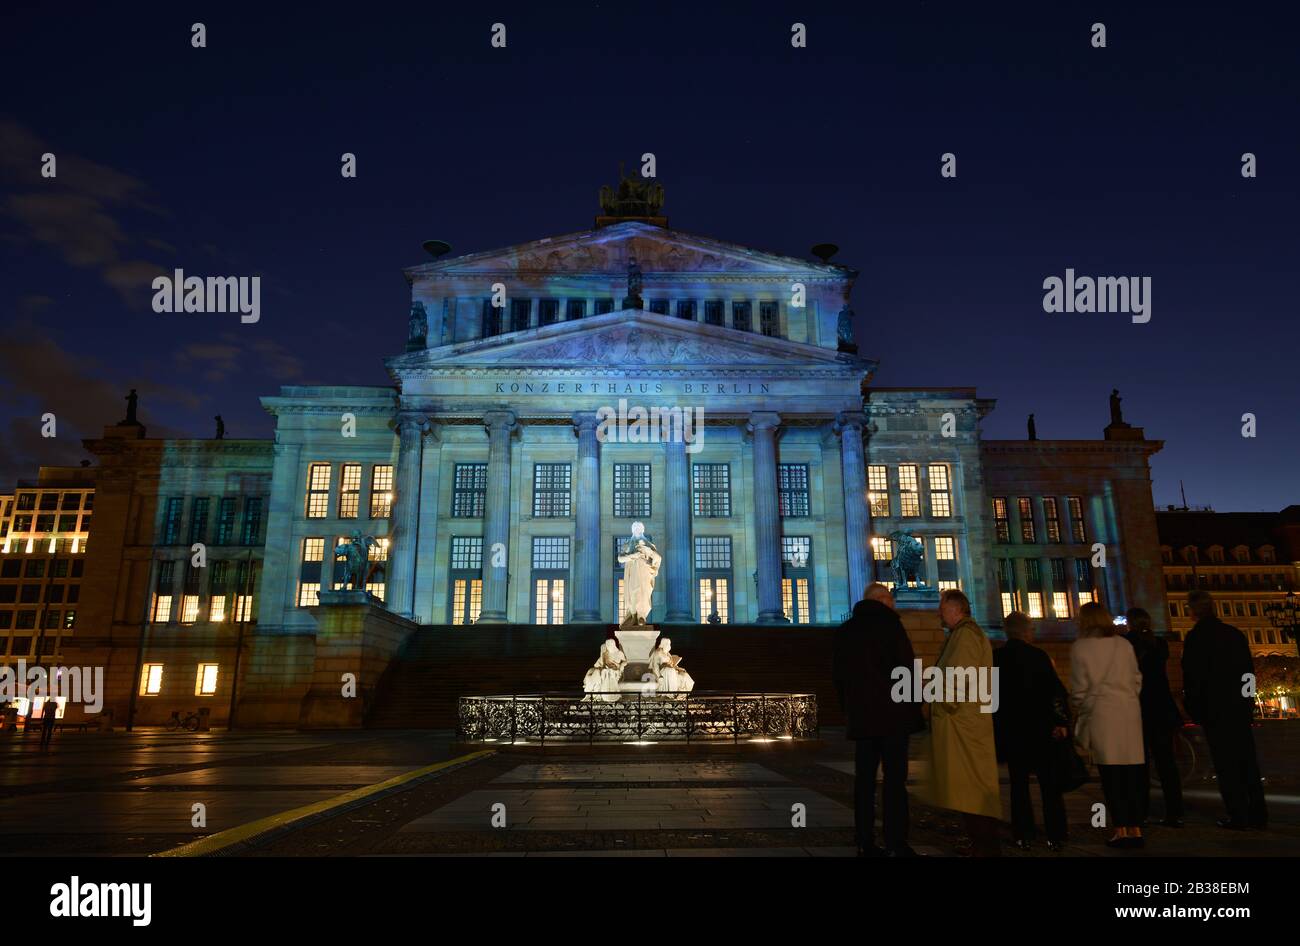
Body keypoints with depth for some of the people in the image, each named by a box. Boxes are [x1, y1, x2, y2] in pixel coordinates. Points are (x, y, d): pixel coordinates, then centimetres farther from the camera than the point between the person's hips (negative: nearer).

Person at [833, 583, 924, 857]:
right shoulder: (888, 621, -4)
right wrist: (912, 706, -2)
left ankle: (865, 843, 8)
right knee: (895, 779, -4)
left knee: (864, 779, 7)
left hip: (861, 715, 5)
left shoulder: (845, 630, 14)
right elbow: (905, 666, -10)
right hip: (892, 712, -5)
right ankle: (895, 844, -6)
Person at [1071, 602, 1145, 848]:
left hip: (1101, 714, -4)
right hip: (1129, 712, 4)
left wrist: (1079, 710, 13)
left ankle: (1121, 830, 1)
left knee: (1111, 774, 1)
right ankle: (1135, 829, 8)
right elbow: (1137, 679, 11)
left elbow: (1079, 689, -1)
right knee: (1132, 772, 6)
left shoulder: (1080, 647, -3)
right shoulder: (1123, 644, 8)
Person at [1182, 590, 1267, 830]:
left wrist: (1194, 710, 0)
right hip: (1241, 708, 6)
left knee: (1226, 764, 0)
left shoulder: (1195, 637, -11)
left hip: (1215, 710, -6)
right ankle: (1257, 814, 17)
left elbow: (1192, 677, -11)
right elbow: (1249, 670, 12)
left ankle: (1238, 817, 1)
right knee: (1247, 760, 13)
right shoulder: (1235, 633, 7)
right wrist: (1247, 703, 18)